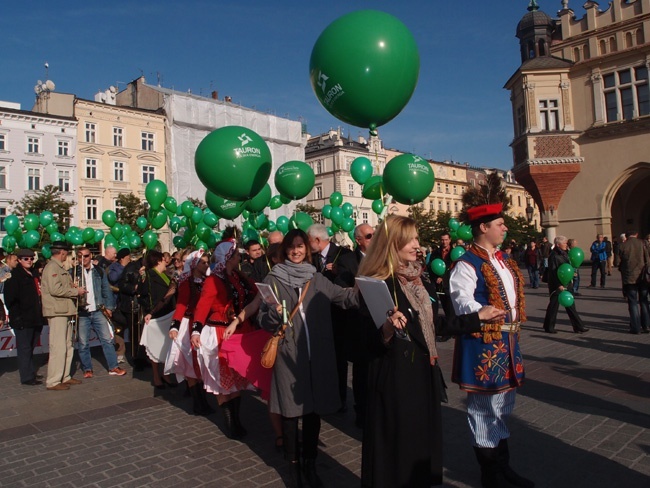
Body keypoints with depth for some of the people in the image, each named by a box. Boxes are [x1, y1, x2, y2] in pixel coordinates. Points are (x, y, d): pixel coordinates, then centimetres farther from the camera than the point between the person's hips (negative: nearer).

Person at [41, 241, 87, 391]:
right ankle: (53, 381, -1)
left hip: (65, 312, 10)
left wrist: (75, 291, 6)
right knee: (58, 348, -7)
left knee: (67, 347, 14)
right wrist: (76, 291, -13)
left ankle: (64, 377, 22)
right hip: (57, 312, -10)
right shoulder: (51, 267, -11)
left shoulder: (60, 268, 20)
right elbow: (55, 289, -21)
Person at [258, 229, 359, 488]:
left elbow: (345, 296, 3)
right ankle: (294, 465, 24)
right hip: (289, 354, -2)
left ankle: (310, 463, 29)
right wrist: (275, 314, -22)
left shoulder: (318, 279, 9)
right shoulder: (273, 279, 1)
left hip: (317, 353, 3)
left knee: (314, 408, 11)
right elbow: (262, 319, -1)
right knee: (291, 410, 5)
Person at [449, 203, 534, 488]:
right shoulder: (467, 265, -15)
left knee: (503, 406, 20)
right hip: (483, 345, -9)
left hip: (508, 341, 9)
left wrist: (516, 322, 15)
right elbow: (463, 302, -27)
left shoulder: (503, 261, 14)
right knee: (485, 409, 3)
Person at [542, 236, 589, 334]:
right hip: (556, 285, -9)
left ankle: (578, 327, 15)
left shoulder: (564, 254, 11)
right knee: (553, 305, 1)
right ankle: (548, 327, 13)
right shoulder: (554, 256, -17)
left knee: (570, 305, 10)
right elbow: (553, 272, -21)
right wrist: (558, 285, -24)